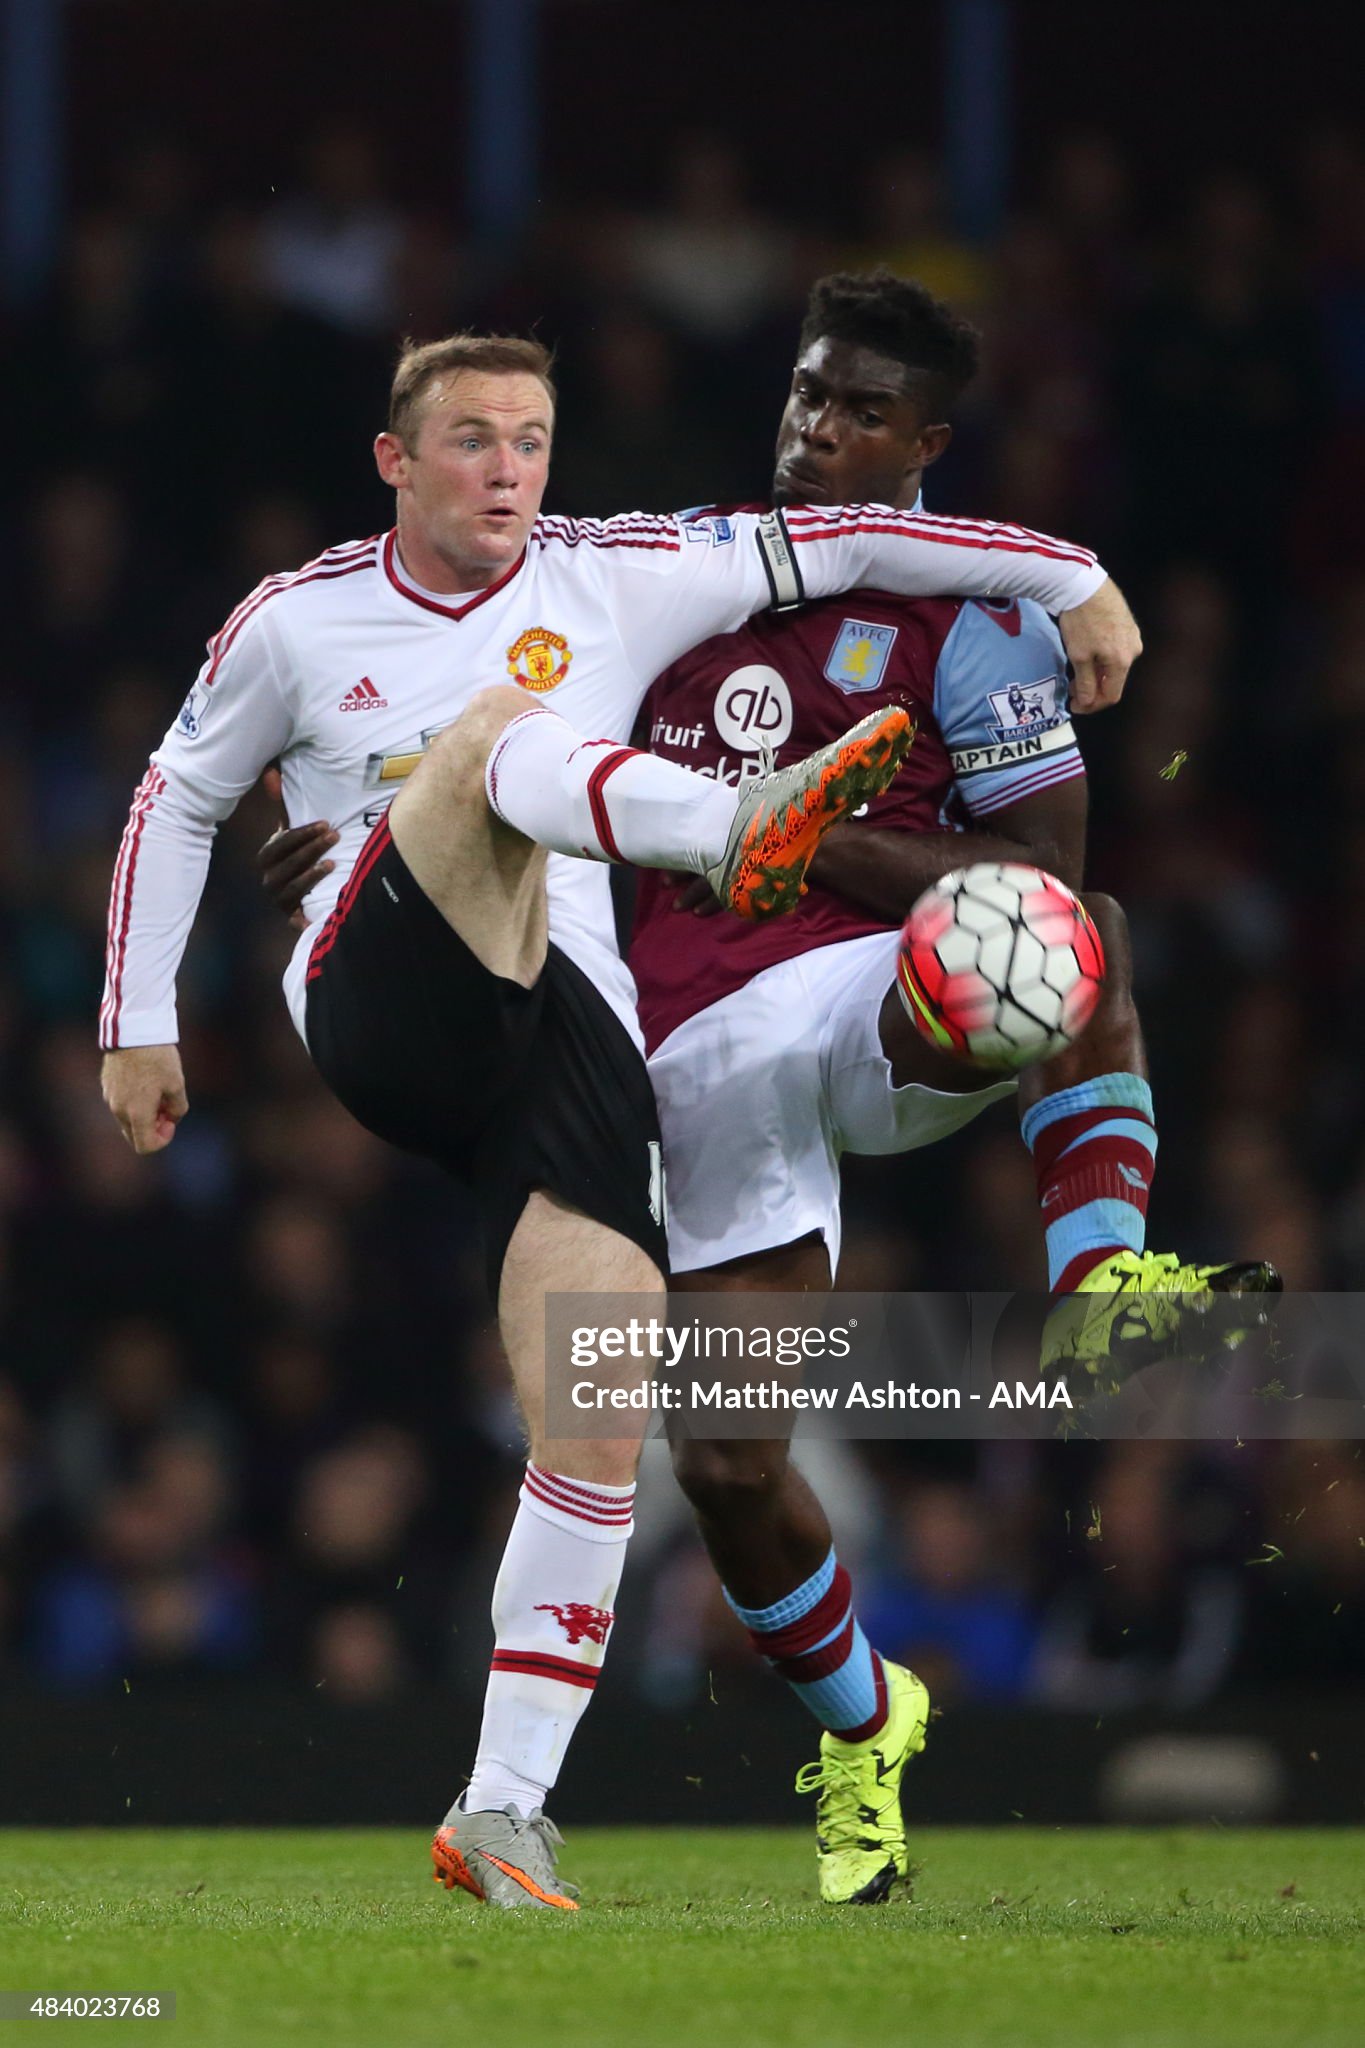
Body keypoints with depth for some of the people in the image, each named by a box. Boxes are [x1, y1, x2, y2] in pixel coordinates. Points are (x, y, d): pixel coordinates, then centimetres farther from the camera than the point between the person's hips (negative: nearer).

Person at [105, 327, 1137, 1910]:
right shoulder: (300, 623, 13)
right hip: (380, 1004, -2)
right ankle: (737, 831, -61)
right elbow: (177, 799, 24)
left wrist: (1070, 579, 14)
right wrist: (138, 1025, 20)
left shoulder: (613, 583, 14)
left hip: (566, 1030, 2)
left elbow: (834, 547, 16)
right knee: (502, 730, -28)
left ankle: (504, 1810, -6)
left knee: (597, 1426, -11)